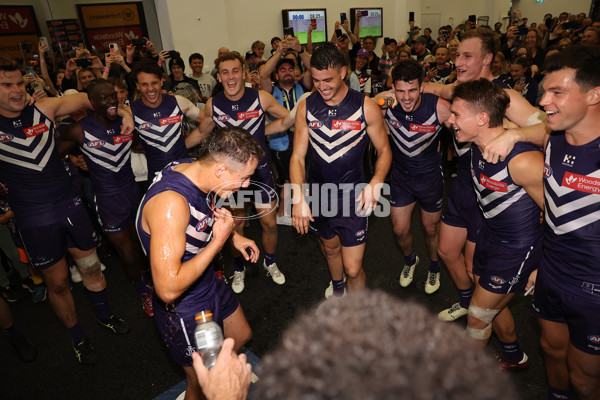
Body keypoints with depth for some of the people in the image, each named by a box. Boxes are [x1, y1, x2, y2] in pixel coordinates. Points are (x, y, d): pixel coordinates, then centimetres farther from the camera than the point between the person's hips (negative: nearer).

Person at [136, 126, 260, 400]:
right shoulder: (170, 201, -38)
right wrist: (219, 240, -31)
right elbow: (168, 289, -37)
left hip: (211, 285, 8)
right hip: (184, 309, -8)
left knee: (241, 336, 29)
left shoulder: (196, 170, -10)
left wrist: (233, 236, 1)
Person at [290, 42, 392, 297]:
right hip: (317, 194, 3)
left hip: (352, 197, -3)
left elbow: (384, 151, -2)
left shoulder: (366, 107, -11)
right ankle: (337, 288, 57)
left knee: (353, 269, -2)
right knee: (330, 248, 26)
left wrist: (375, 183, -21)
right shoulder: (306, 107, -5)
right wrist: (298, 198, -17)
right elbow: (298, 156, -4)